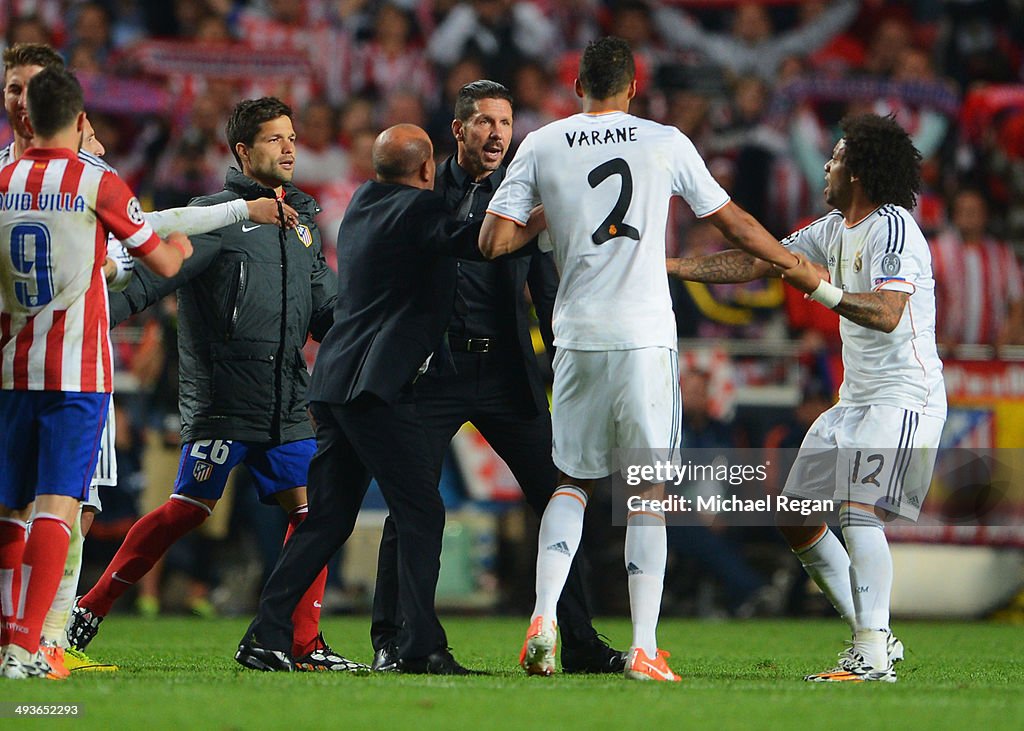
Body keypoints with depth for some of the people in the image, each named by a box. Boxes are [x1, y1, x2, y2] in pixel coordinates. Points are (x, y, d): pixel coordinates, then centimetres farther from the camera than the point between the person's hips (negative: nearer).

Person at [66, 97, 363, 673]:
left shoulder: (303, 221, 16)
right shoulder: (216, 215, -4)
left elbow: (326, 312, 23)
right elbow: (152, 274, -13)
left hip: (286, 403, 6)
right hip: (221, 398, -6)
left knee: (311, 508, -2)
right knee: (191, 507, -9)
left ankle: (305, 643, 4)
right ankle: (90, 609, 3)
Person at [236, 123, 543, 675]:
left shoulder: (364, 202, 17)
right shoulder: (419, 210, -8)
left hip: (334, 381, 9)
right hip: (377, 385, -9)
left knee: (327, 520, 12)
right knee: (421, 511, -6)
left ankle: (265, 636, 9)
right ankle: (421, 647, -12)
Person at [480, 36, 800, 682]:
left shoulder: (541, 146, 4)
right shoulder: (666, 143, 4)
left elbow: (493, 242, 0)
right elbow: (734, 223, 12)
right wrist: (795, 263, 28)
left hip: (578, 338, 1)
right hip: (646, 337, -1)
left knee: (574, 481, 16)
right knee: (649, 493, 3)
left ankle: (544, 618, -1)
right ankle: (645, 648, -2)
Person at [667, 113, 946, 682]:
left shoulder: (894, 228, -15)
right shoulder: (835, 229, 13)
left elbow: (886, 314, -27)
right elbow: (755, 263, 16)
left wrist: (818, 288, -33)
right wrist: (668, 266, 13)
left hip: (904, 397, -10)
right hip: (856, 398, 10)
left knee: (860, 509, -25)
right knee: (795, 518, 9)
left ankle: (872, 657, -27)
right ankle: (874, 636, 13)